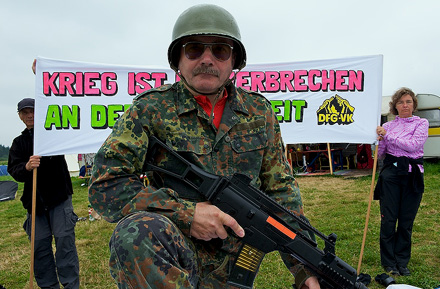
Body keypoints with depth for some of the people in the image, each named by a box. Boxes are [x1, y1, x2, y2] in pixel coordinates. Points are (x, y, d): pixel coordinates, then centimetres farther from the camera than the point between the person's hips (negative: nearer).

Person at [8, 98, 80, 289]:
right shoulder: (19, 142, 12)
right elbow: (14, 170, 1)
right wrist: (26, 167, -22)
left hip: (59, 196, -3)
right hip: (35, 199, 3)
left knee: (64, 239, -6)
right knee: (39, 243, 5)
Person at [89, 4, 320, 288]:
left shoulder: (259, 111, 1)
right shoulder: (151, 109, -9)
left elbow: (280, 190, 4)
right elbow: (105, 185, -15)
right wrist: (186, 213, -24)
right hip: (167, 257, -2)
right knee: (137, 231, -33)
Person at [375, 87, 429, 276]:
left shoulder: (421, 123, 4)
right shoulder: (388, 126, 9)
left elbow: (414, 145, -14)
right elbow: (380, 155, 9)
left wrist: (388, 136, -12)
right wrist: (380, 140, -9)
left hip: (413, 175, -1)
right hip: (391, 173, 1)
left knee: (407, 221, 6)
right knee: (388, 218, 1)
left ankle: (402, 262, 20)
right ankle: (388, 262, 14)